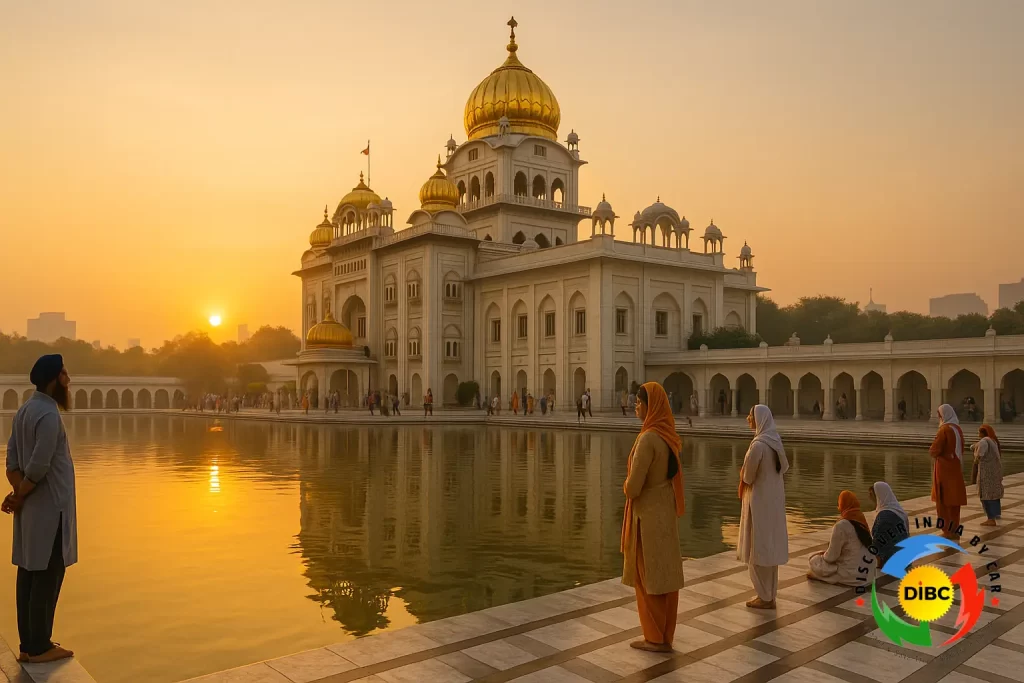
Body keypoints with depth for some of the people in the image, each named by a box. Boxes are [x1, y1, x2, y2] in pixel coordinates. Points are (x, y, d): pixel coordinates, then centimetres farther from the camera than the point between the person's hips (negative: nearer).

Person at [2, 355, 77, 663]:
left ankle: (30, 643, 20)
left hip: (33, 507, 9)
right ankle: (38, 647, 8)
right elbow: (38, 468, -22)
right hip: (49, 508, -9)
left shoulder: (25, 410, 10)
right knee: (47, 576, -1)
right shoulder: (48, 415, -20)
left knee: (30, 573, 12)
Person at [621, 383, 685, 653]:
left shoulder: (648, 439, -23)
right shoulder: (668, 436, 5)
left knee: (648, 576, 4)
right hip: (665, 511, 9)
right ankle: (664, 636, 24)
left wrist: (626, 487, -1)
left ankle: (655, 638, 15)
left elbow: (633, 486, -24)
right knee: (665, 574, 14)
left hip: (648, 514, -9)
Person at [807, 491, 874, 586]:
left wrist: (824, 555, 7)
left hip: (852, 575, -7)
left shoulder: (841, 525, -20)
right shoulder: (862, 521, 3)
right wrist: (832, 544, 19)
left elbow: (831, 557, -14)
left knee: (813, 560, 4)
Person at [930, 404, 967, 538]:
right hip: (956, 467, 8)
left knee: (943, 500, -1)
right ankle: (954, 530, 17)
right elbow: (960, 450, 18)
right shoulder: (958, 429, 9)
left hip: (944, 468, -8)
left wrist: (931, 452, 3)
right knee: (953, 499, 12)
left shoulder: (944, 429, -17)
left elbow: (934, 450, -19)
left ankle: (947, 531, 1)